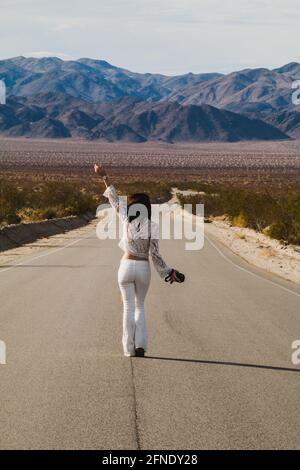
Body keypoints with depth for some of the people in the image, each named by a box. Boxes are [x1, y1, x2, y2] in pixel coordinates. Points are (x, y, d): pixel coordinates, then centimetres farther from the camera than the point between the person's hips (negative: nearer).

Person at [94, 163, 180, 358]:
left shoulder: (127, 219, -5)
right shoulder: (153, 226, -8)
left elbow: (115, 201, 5)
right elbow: (155, 254, -7)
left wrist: (105, 177, 12)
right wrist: (168, 271, 4)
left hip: (126, 266, 0)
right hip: (144, 268, 0)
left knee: (129, 307, 7)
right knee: (140, 306, 16)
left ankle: (129, 348, 4)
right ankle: (140, 345, 3)